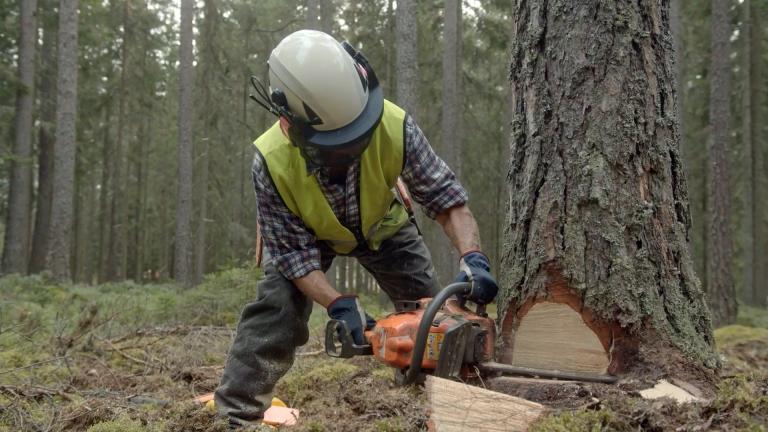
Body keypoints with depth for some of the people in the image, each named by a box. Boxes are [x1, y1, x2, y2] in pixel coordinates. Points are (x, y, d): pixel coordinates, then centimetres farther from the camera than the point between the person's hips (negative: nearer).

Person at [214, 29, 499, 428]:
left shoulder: (393, 126, -40)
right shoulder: (271, 161, -39)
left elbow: (444, 196, -29)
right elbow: (294, 253, -30)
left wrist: (472, 258, -45)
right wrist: (339, 306, -43)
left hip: (381, 224, 2)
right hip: (307, 233, -2)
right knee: (274, 313, -19)